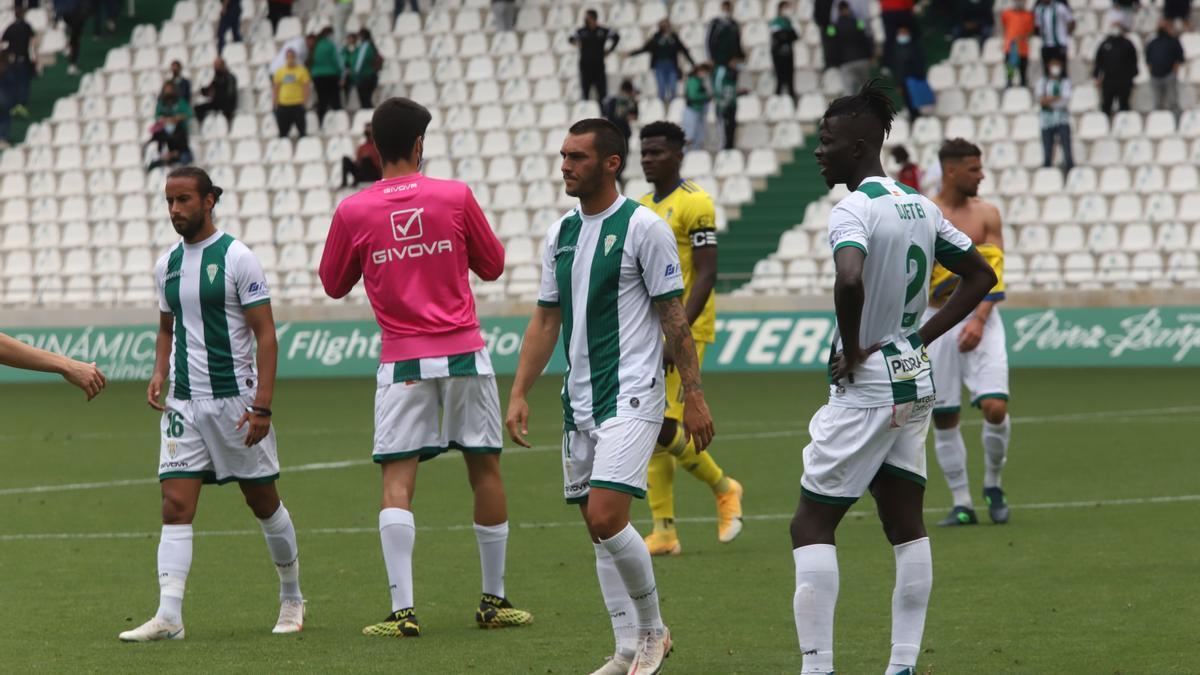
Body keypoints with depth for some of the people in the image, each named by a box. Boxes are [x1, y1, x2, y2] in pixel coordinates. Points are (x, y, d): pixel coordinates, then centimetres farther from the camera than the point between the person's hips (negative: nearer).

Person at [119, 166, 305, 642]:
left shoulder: (236, 258, -8)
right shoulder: (167, 265, 10)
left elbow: (265, 334, -9)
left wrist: (262, 406, -16)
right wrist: (160, 374, 4)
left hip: (235, 399, -5)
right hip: (183, 402, 5)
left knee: (264, 503, 7)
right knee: (175, 505, -8)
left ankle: (292, 599, 25)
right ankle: (169, 616, -14)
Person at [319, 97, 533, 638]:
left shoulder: (353, 212, -3)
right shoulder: (455, 197, -3)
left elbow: (334, 285, 11)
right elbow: (492, 265, 9)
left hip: (402, 360, 0)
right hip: (464, 353, 0)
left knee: (397, 479, -2)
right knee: (485, 469, 11)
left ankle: (402, 609, -13)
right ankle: (494, 600, 18)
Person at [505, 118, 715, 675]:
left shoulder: (643, 227, -7)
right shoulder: (561, 233, 12)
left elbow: (673, 316, -7)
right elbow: (546, 318, 16)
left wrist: (694, 395, -9)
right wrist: (519, 394, 9)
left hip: (631, 396, -7)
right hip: (580, 399, 7)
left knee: (606, 517, -17)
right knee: (598, 528, 7)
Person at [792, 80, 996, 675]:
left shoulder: (853, 210, -17)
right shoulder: (920, 208, 9)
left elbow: (849, 279, -36)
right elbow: (980, 276, 18)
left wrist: (852, 349, -20)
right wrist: (920, 337, 11)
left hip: (864, 387, -8)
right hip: (914, 384, 8)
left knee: (811, 526, -2)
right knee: (906, 526, 11)